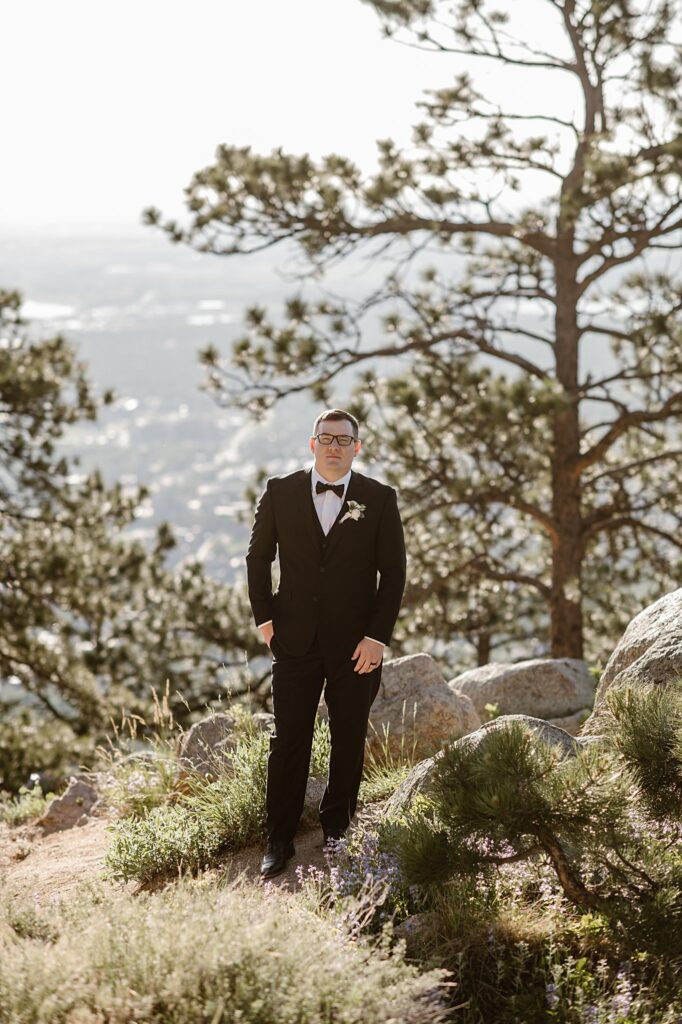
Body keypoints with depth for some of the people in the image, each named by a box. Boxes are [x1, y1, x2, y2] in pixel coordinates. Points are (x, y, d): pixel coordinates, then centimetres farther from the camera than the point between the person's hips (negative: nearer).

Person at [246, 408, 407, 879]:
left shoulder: (380, 499, -2)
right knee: (288, 740, 2)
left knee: (349, 742, 10)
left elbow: (393, 571, -1)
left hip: (357, 645, 0)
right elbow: (259, 556, 11)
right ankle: (280, 839, 10)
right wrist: (265, 616, 3)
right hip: (296, 641, 0)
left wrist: (377, 636, -8)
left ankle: (337, 830, 25)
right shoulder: (281, 492, 2)